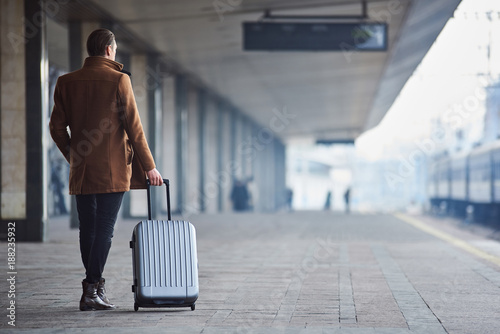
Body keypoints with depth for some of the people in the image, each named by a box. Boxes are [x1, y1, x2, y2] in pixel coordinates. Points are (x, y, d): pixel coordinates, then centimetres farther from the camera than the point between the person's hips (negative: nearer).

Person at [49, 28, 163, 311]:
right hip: (113, 170, -5)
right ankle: (92, 290, -8)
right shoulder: (119, 80, -7)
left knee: (88, 229, 12)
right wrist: (149, 166, 0)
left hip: (82, 170, 5)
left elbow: (57, 126, 7)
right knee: (105, 229, -3)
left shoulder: (66, 82, 6)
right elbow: (134, 127, -7)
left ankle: (95, 288, 20)